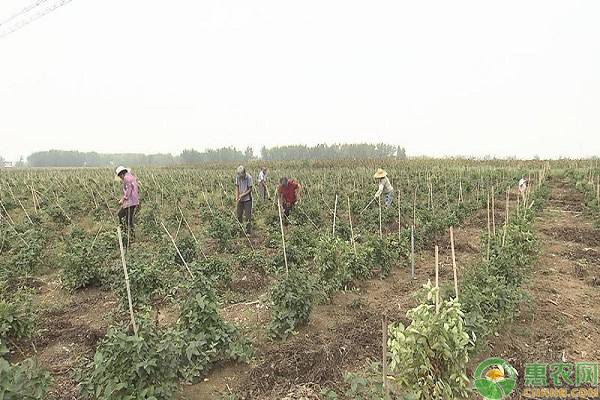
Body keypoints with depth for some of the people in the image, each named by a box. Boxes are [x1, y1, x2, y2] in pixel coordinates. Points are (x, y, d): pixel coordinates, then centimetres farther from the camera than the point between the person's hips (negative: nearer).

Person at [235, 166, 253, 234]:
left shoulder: (249, 177, -17)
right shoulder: (237, 177, -5)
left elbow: (250, 189, -12)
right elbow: (237, 187, 4)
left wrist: (242, 195, -17)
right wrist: (237, 197, -6)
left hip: (247, 199, -4)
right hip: (240, 199, 4)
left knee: (248, 216, -2)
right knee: (239, 215, 9)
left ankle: (248, 231, 5)